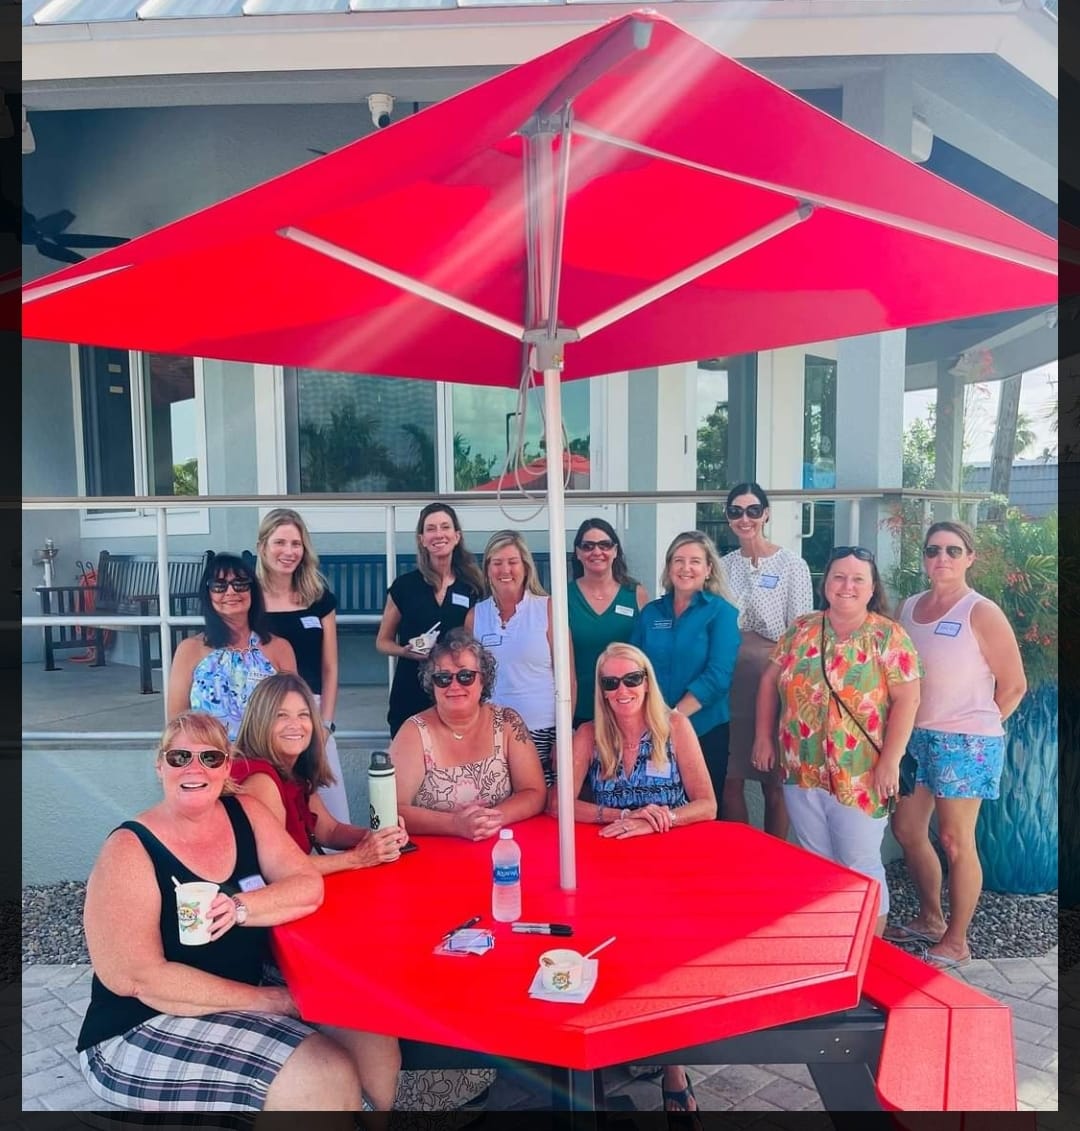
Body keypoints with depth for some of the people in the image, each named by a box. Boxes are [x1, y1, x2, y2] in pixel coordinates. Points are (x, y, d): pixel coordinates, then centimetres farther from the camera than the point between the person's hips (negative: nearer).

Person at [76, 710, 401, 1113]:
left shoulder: (245, 813, 0)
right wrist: (265, 999, -21)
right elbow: (138, 978, -21)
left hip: (247, 995, 6)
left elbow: (309, 887, -6)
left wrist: (239, 908, -25)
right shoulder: (129, 851, -16)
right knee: (325, 1078, -22)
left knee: (374, 1043, -9)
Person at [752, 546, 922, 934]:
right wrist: (763, 736, 5)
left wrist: (890, 761, -16)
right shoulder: (801, 629, 5)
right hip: (801, 771, 4)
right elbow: (770, 681, 10)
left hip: (859, 777, -4)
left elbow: (906, 700, -11)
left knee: (861, 867, 5)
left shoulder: (888, 636, -7)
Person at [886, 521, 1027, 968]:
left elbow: (1013, 685, -7)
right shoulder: (909, 608, 7)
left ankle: (955, 942, 18)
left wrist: (976, 727, 1)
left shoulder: (981, 613, -11)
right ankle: (930, 918, 34)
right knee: (906, 829, 14)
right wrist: (919, 727, 5)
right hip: (914, 738, 7)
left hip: (964, 744, -7)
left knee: (954, 840, 1)